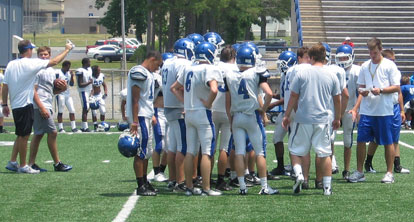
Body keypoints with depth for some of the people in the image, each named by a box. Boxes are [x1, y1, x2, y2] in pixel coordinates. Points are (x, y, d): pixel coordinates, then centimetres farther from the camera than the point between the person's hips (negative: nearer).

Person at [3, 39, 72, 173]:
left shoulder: (11, 64, 5)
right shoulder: (31, 63, -12)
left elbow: (5, 86, 6)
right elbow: (55, 61, -7)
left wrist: (4, 104, 14)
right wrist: (67, 50, 7)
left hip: (15, 106, 7)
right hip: (25, 104, -7)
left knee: (21, 135, 16)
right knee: (23, 136, -1)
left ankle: (12, 162, 14)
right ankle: (23, 166, 3)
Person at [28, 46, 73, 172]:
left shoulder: (51, 71, 17)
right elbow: (33, 91, -15)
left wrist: (62, 89, 3)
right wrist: (41, 107, -22)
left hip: (47, 106, 9)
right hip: (40, 106, -9)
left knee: (38, 134, 9)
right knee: (52, 133, -9)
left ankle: (31, 164, 12)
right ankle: (57, 164, -2)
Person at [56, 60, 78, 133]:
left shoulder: (69, 73, 10)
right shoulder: (58, 73, -11)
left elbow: (72, 84, 13)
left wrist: (72, 77, -1)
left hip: (67, 94, 7)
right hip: (60, 94, -7)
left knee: (72, 110, 3)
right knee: (60, 111, -1)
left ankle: (73, 127, 7)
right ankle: (60, 128, 3)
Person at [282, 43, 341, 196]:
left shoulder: (302, 73, -3)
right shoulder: (331, 75, 4)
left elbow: (294, 96, -1)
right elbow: (337, 100, 11)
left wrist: (287, 116, 9)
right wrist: (337, 119, 23)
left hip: (303, 118, -2)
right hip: (323, 119, 2)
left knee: (296, 150, 11)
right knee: (324, 153, 6)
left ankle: (298, 173, -12)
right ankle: (327, 186, 5)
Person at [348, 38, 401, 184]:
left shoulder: (389, 66, -3)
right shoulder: (365, 66, 11)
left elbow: (396, 88, -5)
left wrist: (381, 90, -18)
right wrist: (362, 92, -5)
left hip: (384, 111, -4)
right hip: (367, 110, 4)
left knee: (387, 142, 2)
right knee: (361, 140, 1)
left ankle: (389, 173, 11)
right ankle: (359, 172, 11)